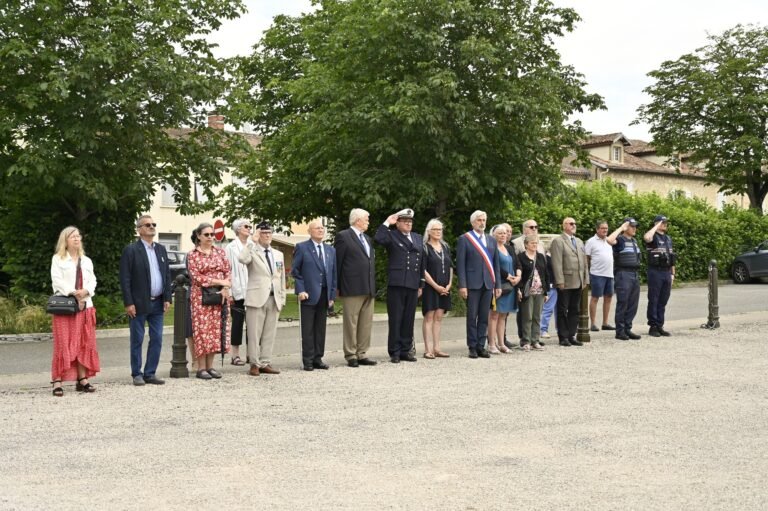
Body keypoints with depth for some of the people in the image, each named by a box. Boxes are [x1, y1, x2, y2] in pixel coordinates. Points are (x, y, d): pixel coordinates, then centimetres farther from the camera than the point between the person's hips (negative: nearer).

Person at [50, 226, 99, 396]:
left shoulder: (87, 261, 18)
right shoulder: (58, 259, 3)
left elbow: (92, 281, 9)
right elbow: (57, 280, -8)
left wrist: (85, 292, -11)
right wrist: (73, 293, -18)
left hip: (85, 306, 5)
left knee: (85, 343, 4)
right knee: (63, 344, -8)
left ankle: (82, 379, 9)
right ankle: (57, 381, -8)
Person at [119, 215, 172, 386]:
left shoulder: (161, 249, 12)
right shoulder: (131, 250, -5)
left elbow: (167, 275, 13)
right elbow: (125, 279, -9)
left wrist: (167, 298, 4)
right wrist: (128, 303, -13)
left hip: (157, 303, 5)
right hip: (139, 303, -5)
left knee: (157, 339, 6)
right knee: (137, 340, 3)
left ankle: (150, 373, 15)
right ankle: (137, 374, 12)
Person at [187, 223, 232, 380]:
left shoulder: (220, 252, 10)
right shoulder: (192, 255, -1)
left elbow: (228, 272, 6)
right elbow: (196, 277, -9)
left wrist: (225, 288, -11)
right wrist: (219, 281, -14)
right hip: (201, 297, -4)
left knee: (216, 330, 3)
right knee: (202, 330, -4)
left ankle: (210, 366, 10)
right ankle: (201, 368, 1)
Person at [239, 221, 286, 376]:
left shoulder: (278, 254, 17)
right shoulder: (252, 252, 0)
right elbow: (242, 259, -25)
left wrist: (282, 299, 12)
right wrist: (254, 242, -19)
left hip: (274, 299, 5)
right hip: (257, 298, -5)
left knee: (269, 334, 7)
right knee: (254, 334, -2)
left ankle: (265, 363, 13)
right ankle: (255, 364, 5)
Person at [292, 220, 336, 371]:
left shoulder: (331, 250, 14)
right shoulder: (302, 248, 0)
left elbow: (333, 274, 14)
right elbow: (295, 271, -1)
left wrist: (332, 295, 8)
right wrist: (300, 290, -11)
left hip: (324, 295, 4)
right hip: (308, 295, -4)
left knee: (321, 329, 7)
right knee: (308, 329, -1)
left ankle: (318, 359, 14)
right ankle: (308, 361, 4)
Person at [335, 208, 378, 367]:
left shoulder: (367, 239, 21)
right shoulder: (343, 236, -3)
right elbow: (337, 262, -3)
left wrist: (373, 285, 15)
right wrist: (337, 286, -5)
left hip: (369, 288, 7)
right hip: (353, 288, -7)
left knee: (366, 323, 7)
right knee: (351, 323, -3)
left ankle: (362, 354, 12)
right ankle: (351, 356, 2)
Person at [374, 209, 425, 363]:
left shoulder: (418, 238, 18)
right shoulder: (391, 235, 2)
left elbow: (422, 263, 19)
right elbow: (378, 238, -21)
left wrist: (421, 285, 15)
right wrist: (387, 222, -12)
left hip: (413, 285, 5)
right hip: (396, 284, -5)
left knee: (409, 320, 7)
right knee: (395, 320, -1)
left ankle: (405, 350, 15)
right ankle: (394, 352, 5)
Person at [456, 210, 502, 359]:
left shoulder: (491, 241, 15)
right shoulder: (464, 239, 1)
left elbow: (496, 264, 16)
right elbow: (460, 263, -4)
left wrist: (498, 285, 10)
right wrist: (462, 285, -11)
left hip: (488, 284, 4)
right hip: (472, 284, -4)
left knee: (484, 317, 6)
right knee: (472, 316, 0)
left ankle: (481, 346, 11)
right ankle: (472, 346, 6)